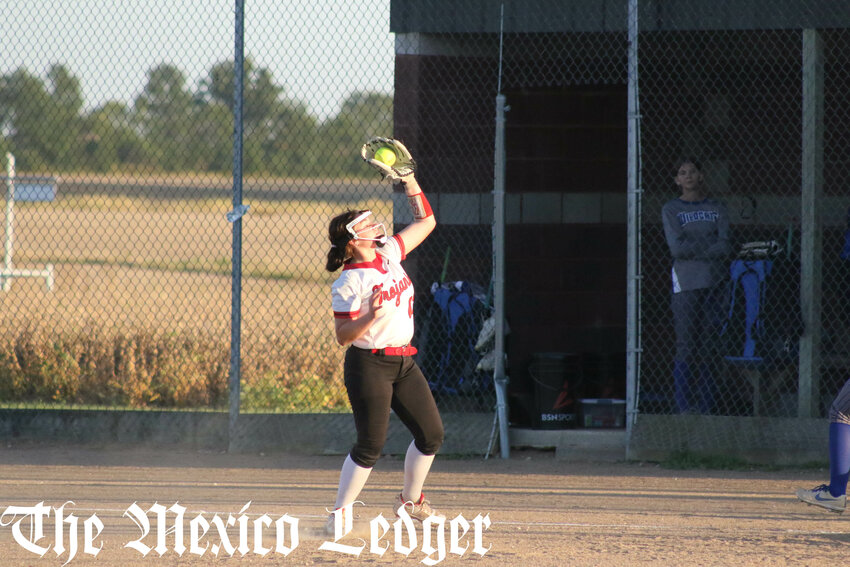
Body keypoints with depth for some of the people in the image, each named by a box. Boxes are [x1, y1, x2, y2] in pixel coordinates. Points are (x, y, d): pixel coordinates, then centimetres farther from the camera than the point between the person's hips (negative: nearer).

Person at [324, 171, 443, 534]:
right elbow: (343, 337, -17)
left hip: (403, 363, 8)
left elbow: (426, 221, 12)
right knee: (370, 445, -8)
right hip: (369, 365, -8)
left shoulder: (389, 253, 6)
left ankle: (410, 500, 28)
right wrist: (372, 316, -34)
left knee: (431, 435, 10)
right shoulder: (349, 283, -15)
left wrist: (409, 179, 5)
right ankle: (340, 513, 3)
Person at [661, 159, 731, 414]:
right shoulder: (671, 210, 7)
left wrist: (693, 249, -9)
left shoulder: (716, 208, 12)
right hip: (686, 282, -2)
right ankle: (685, 406, -4)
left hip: (714, 281, 2)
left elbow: (725, 247, 0)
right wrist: (710, 245, -4)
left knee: (710, 345, 0)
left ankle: (705, 407, 4)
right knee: (686, 345, -7)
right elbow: (676, 248, -6)